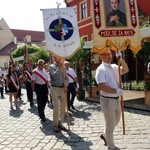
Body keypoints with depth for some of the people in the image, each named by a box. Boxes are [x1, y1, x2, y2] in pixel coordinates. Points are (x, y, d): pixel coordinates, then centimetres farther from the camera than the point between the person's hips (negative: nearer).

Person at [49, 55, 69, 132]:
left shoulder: (63, 67, 11)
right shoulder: (52, 66, -2)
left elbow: (67, 78, 9)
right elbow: (54, 75, -20)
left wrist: (66, 86, -7)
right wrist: (59, 67, -17)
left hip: (63, 88, 5)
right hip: (55, 88, -4)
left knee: (63, 107, 8)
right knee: (56, 107, -8)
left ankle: (60, 123, 21)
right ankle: (55, 124, 4)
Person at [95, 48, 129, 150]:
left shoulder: (114, 67, 9)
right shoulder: (101, 69, -15)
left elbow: (126, 70, 2)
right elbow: (102, 86, -24)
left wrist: (121, 59, -10)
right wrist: (117, 91, -25)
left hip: (116, 99, 8)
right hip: (107, 100, -8)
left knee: (116, 121, 23)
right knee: (110, 124, 3)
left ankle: (105, 135, 46)